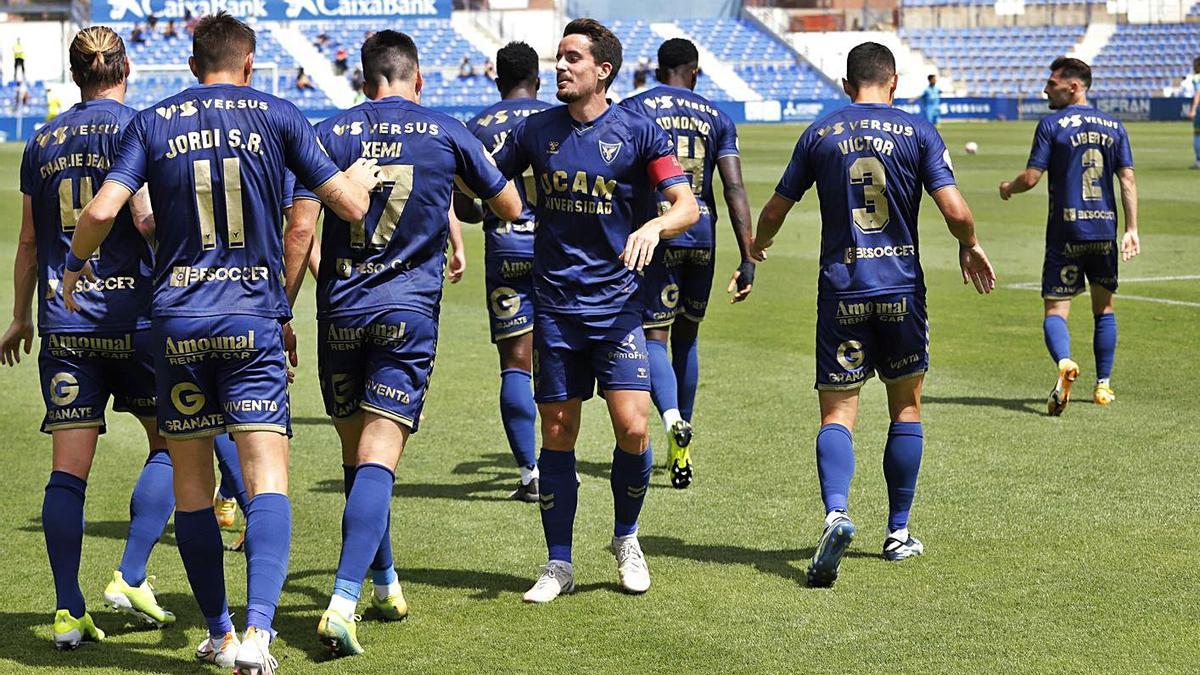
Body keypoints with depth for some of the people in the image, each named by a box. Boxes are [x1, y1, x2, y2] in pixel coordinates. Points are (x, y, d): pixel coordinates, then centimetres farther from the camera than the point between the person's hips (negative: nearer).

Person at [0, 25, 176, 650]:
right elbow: (145, 218, -15)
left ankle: (69, 611, 1)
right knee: (170, 445, 13)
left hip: (63, 322, 4)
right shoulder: (136, 128, -3)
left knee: (68, 470, 2)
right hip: (132, 312, -4)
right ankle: (130, 578, 5)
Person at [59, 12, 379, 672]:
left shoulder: (153, 122, 5)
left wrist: (75, 264, 13)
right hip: (254, 317, -2)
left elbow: (101, 210, -6)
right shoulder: (277, 117, 3)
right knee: (267, 478, -6)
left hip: (177, 319, 2)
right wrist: (363, 175, 23)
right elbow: (350, 204, 0)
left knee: (191, 484, 12)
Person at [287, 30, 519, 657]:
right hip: (409, 312, -1)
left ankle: (384, 584, 29)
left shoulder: (329, 133, 4)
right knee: (377, 458, -7)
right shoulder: (446, 133, 4)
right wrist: (462, 177, 33)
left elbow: (301, 229, -4)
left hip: (340, 311, 2)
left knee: (356, 453, 16)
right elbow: (510, 208, 14)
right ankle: (342, 602, -21)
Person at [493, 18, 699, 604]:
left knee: (632, 427, -10)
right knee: (557, 435, 3)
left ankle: (626, 538, 16)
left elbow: (686, 205, -6)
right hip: (555, 307, 2)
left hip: (617, 305, -2)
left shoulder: (637, 132, -2)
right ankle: (559, 563, 15)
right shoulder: (536, 131, 5)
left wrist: (653, 227, -26)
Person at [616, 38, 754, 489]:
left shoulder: (632, 110, 3)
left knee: (654, 337, -2)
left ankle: (673, 419, -31)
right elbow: (734, 189, 0)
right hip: (702, 236, 3)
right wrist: (748, 258, -2)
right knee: (686, 338, 16)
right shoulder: (717, 118, 9)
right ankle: (681, 450, 22)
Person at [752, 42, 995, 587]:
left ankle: (835, 512, -26)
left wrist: (758, 245, 32)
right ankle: (898, 532, 21)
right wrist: (971, 247, 12)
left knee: (837, 413, 1)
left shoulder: (819, 134, 3)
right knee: (906, 406, 16)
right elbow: (955, 211, -10)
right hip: (901, 288, 0)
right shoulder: (918, 132, -1)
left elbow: (776, 209, 11)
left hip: (841, 291, 0)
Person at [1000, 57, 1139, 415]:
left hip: (1065, 232, -4)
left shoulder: (1051, 125, -6)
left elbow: (1031, 177, -8)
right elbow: (1128, 179, 4)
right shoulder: (1114, 126, 8)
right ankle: (1103, 385, 20)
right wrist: (1132, 230, 6)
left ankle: (1064, 362, -30)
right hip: (1105, 230, 4)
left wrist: (1008, 188, 13)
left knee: (1055, 310, -1)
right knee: (1104, 308, 17)